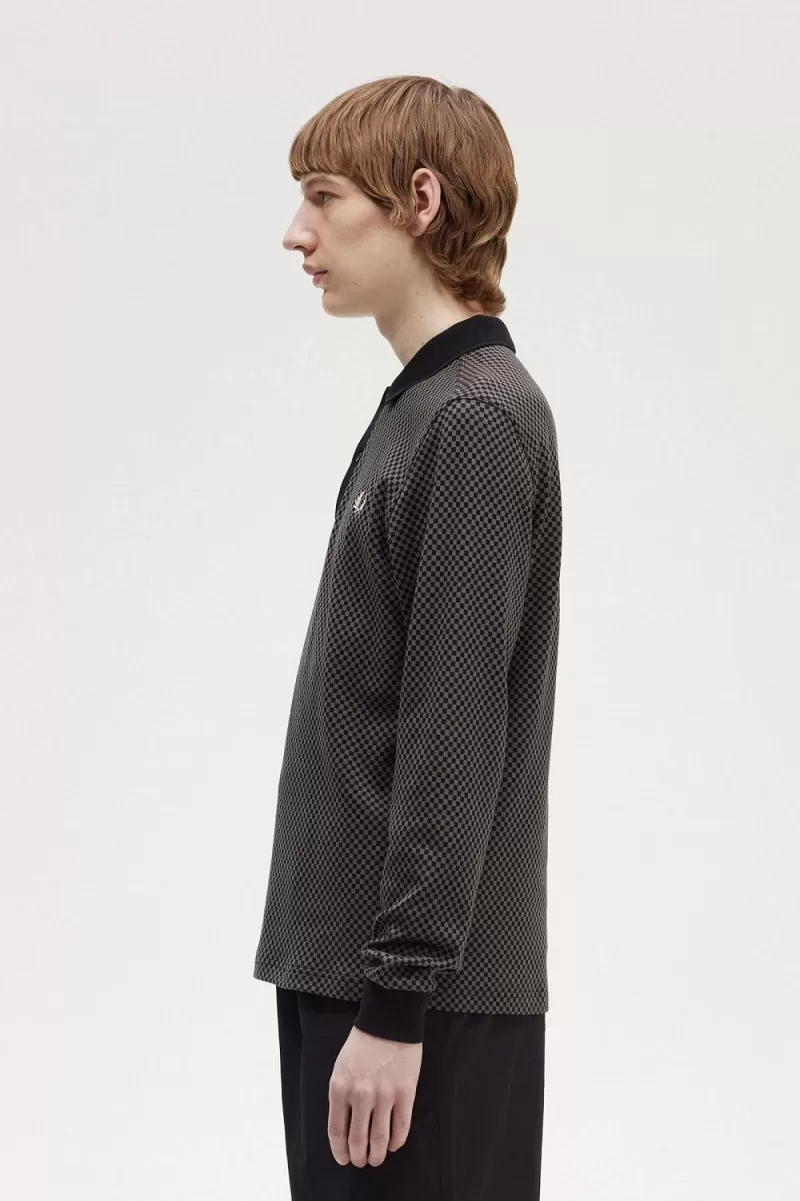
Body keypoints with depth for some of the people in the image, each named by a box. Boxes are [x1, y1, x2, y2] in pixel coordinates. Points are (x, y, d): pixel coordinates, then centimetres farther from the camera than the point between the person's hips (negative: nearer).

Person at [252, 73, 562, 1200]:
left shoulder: (478, 418, -14)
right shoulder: (421, 409, 15)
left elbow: (455, 737, -20)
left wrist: (397, 1003, -20)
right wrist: (356, 987, 19)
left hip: (429, 991, -9)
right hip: (342, 963, 9)